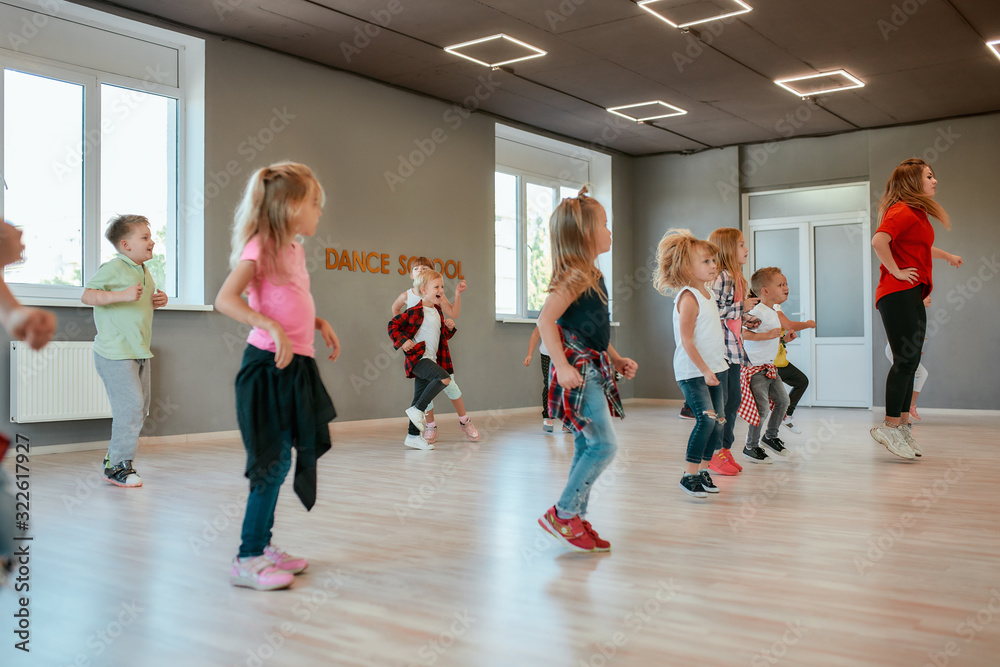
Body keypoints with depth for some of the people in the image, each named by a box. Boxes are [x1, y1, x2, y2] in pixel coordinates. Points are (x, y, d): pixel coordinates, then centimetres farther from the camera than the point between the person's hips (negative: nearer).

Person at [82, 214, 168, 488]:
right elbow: (88, 295, -21)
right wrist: (123, 295, -31)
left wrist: (156, 301, 7)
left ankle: (115, 458, 26)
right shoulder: (113, 268, -13)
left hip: (139, 352, 9)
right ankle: (118, 467, 1)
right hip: (115, 354, -9)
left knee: (140, 408, 12)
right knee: (130, 406, -12)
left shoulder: (144, 272, 14)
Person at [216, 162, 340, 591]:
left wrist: (320, 324, 17)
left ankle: (263, 547, 26)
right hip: (269, 365, -9)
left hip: (295, 366, 9)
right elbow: (225, 300, -24)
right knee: (275, 463, -6)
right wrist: (271, 327, -34)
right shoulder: (260, 246, -12)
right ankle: (247, 560, 4)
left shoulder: (295, 249, 14)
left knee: (280, 462, 14)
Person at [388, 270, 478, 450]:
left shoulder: (438, 313, 15)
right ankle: (417, 410, -15)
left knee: (420, 398, 10)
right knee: (444, 377, -27)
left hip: (431, 359, 8)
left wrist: (449, 328, 5)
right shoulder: (415, 312, -9)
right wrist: (402, 341, -14)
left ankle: (413, 436, 18)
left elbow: (443, 337, 24)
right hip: (417, 358, -8)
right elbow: (393, 325, -3)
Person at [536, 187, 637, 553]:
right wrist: (562, 366, -29)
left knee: (587, 448, 11)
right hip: (577, 369, -10)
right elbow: (546, 320, -24)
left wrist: (616, 359, 19)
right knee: (604, 444, -11)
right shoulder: (574, 277, -14)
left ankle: (577, 521, 19)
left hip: (592, 368, 10)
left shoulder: (593, 275, 16)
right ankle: (562, 514, -1)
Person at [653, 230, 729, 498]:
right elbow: (686, 340, -19)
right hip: (692, 372, -9)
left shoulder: (708, 294, 12)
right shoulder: (688, 297, -15)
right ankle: (689, 475, -7)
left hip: (715, 368, 9)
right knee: (706, 418, -17)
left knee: (719, 420, 8)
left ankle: (703, 471, 20)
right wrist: (704, 370, -20)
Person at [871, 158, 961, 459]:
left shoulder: (915, 212, 20)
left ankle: (903, 424, 15)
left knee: (910, 362, 10)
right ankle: (890, 427, -6)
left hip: (912, 295, 10)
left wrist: (947, 256, 55)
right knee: (905, 361, -11)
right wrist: (895, 271, -20)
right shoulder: (903, 211, -12)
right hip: (898, 294, -10)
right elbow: (879, 240, -31)